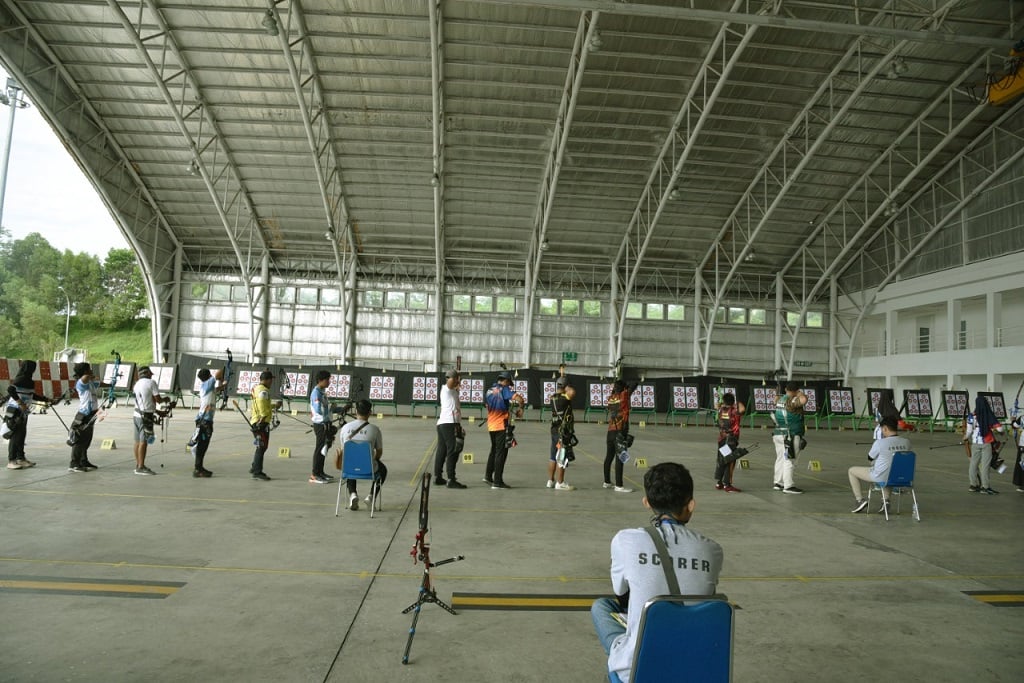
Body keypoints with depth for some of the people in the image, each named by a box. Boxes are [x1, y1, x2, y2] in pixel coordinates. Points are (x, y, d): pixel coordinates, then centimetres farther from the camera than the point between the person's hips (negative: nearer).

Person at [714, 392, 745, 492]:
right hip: (731, 439, -6)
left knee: (720, 460, 15)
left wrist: (726, 397, 19)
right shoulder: (734, 410, -12)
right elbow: (742, 409, -27)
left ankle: (718, 482, 22)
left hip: (721, 439, 6)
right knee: (730, 462, -3)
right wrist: (737, 402, -10)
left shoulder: (720, 409, 5)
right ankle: (727, 484, -4)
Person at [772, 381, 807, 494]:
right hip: (791, 436, -9)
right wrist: (800, 393, -15)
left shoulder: (779, 399, 9)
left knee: (780, 459, 14)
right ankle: (788, 486, -3)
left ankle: (778, 483, 20)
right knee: (789, 461, -5)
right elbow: (804, 400, -36)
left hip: (778, 433, 9)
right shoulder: (792, 401, -17)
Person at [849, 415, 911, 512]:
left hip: (881, 477, -6)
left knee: (851, 471, 13)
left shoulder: (880, 442, -23)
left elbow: (870, 458, -4)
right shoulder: (906, 442, -8)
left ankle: (860, 500, 7)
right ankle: (885, 499, 25)